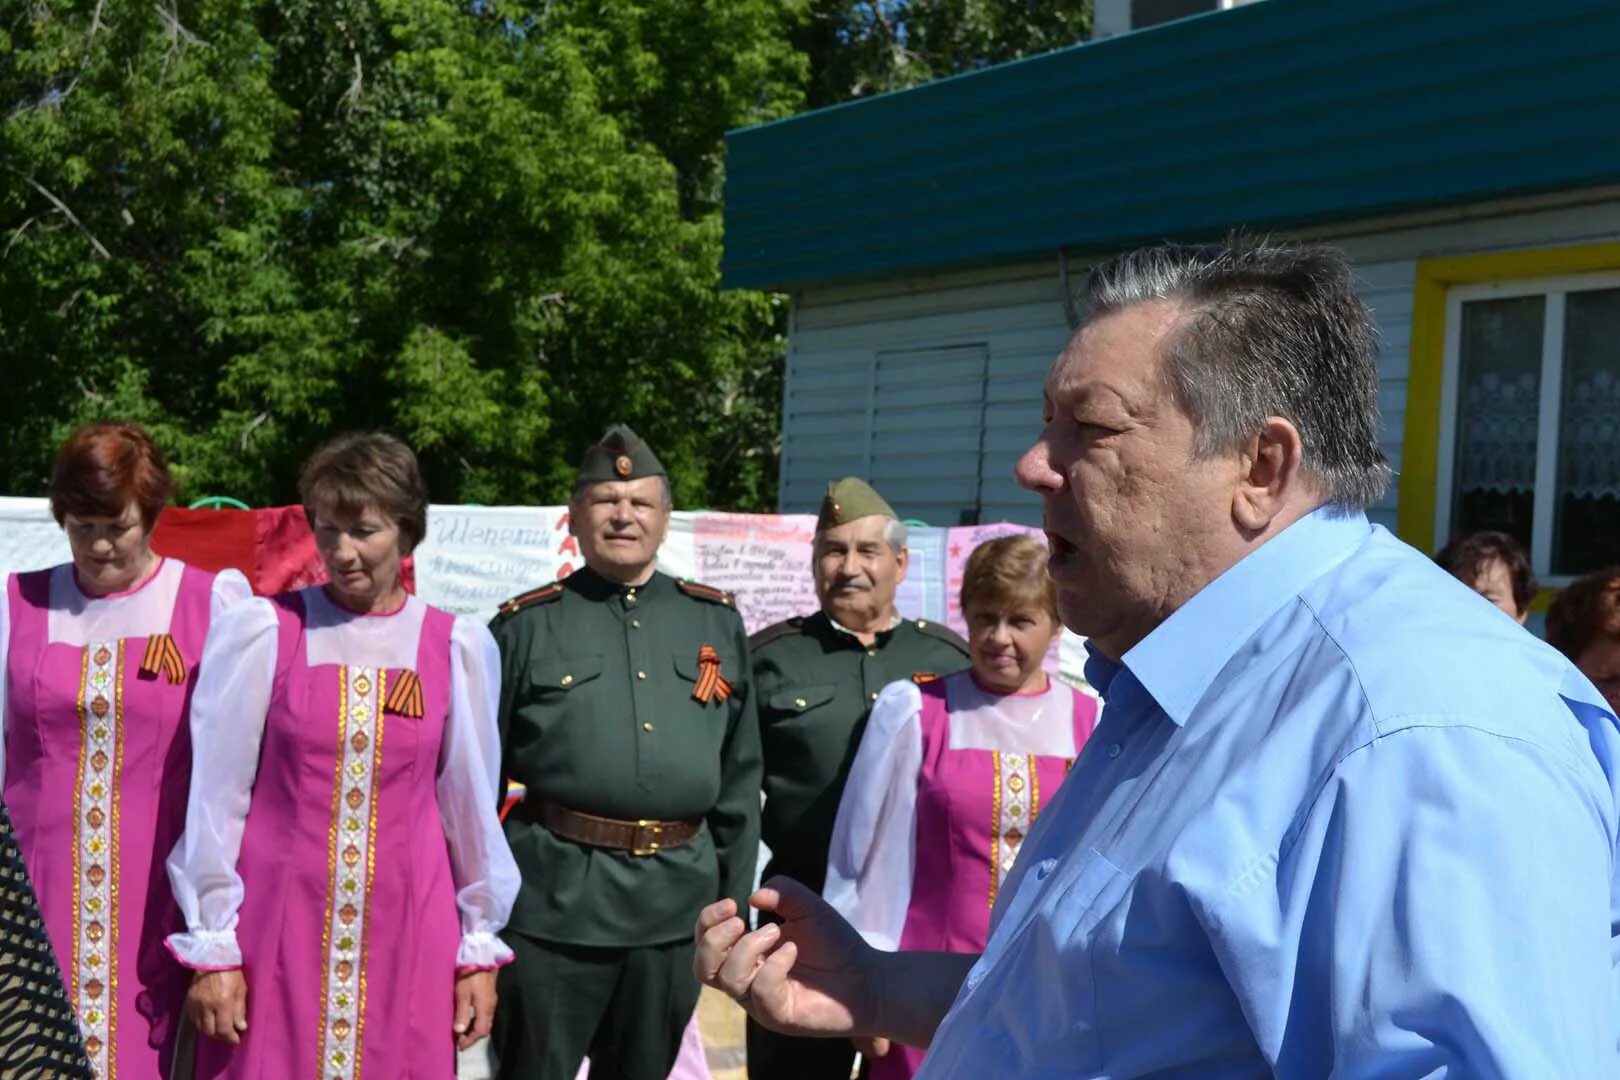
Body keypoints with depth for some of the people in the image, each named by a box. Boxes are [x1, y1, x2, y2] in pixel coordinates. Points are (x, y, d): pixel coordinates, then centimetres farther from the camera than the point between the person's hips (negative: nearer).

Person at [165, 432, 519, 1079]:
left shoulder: (457, 647, 0)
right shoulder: (261, 632, -4)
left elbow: (471, 805, 7)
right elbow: (217, 797, -1)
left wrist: (479, 949, 9)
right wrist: (211, 947, -2)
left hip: (406, 933, 1)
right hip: (277, 928, -1)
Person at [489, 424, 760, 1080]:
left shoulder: (718, 623, 9)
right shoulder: (526, 626, 1)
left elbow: (741, 778, 11)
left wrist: (733, 900, 9)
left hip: (677, 904, 3)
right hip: (552, 899, -3)